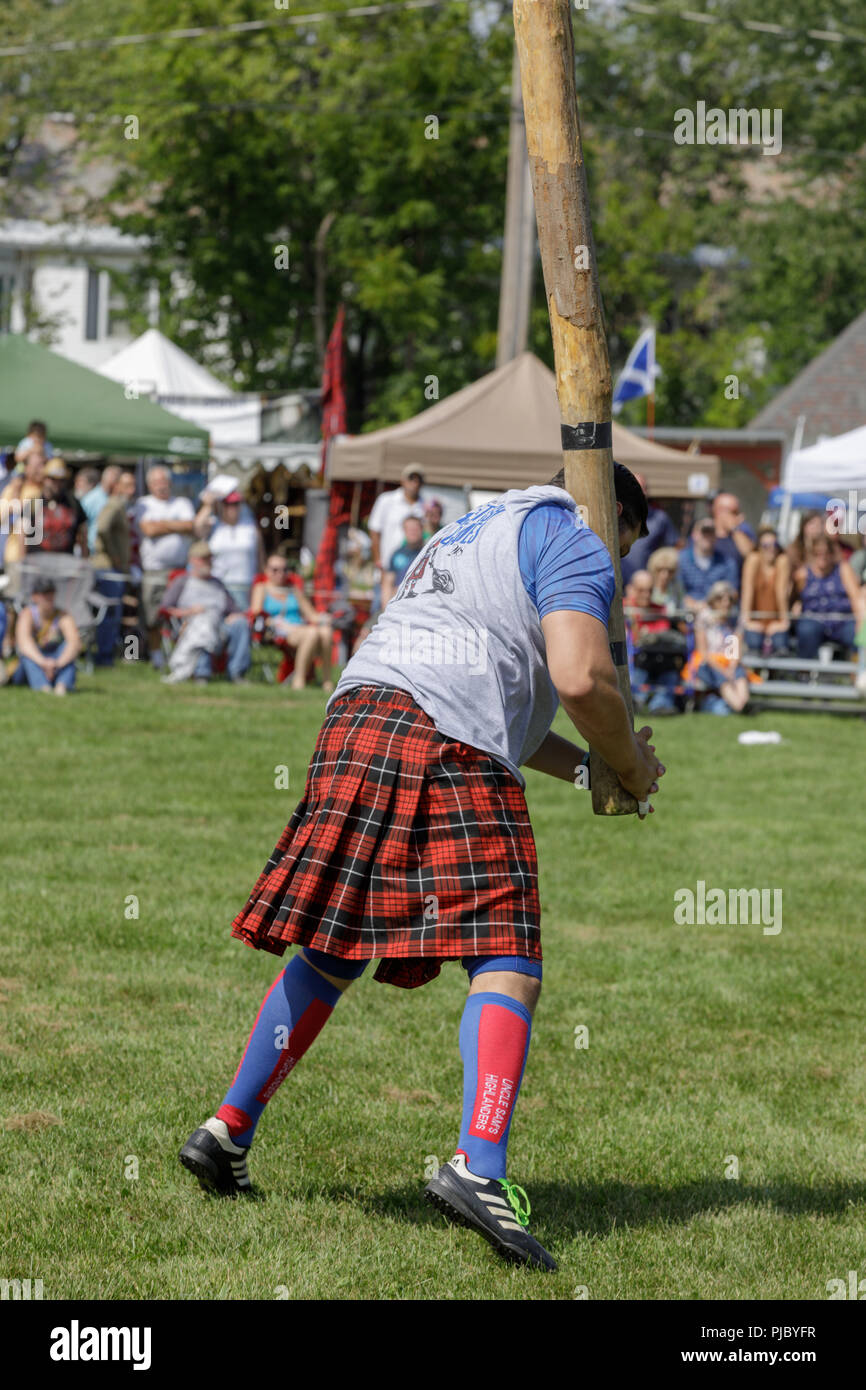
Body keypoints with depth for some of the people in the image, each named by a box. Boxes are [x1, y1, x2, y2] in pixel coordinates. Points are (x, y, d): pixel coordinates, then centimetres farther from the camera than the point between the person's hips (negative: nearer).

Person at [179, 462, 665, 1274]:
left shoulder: (472, 531, 35)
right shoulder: (573, 542, 8)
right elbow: (580, 678, -8)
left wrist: (587, 768, 32)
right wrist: (632, 767, 8)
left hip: (354, 717, 8)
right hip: (445, 749, -8)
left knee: (326, 957, 18)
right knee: (508, 969, -10)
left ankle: (227, 1131, 20)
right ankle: (478, 1169, -27)